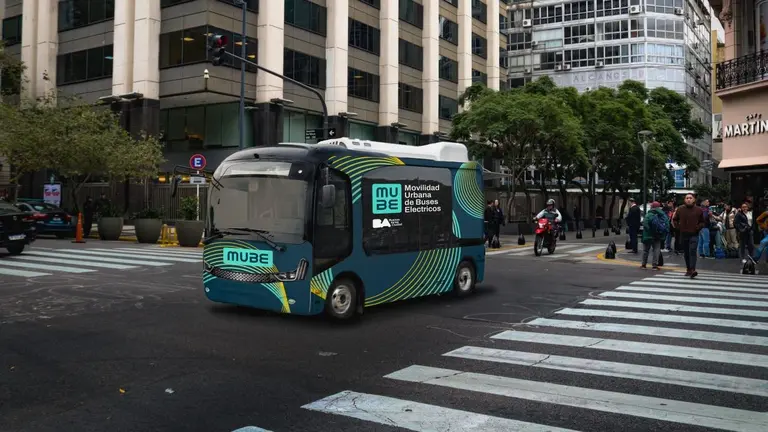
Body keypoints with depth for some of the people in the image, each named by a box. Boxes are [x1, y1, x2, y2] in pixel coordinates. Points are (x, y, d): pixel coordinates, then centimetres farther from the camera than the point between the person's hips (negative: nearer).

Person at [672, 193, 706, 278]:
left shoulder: (698, 210, 2)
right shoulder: (680, 209, 6)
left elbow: (702, 222, 11)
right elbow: (675, 220, 18)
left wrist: (698, 227, -6)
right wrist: (678, 227, 4)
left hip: (694, 235, -3)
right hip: (683, 234, 3)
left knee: (693, 251, -15)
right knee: (686, 253, 10)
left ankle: (692, 269, -22)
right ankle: (688, 269, 21)